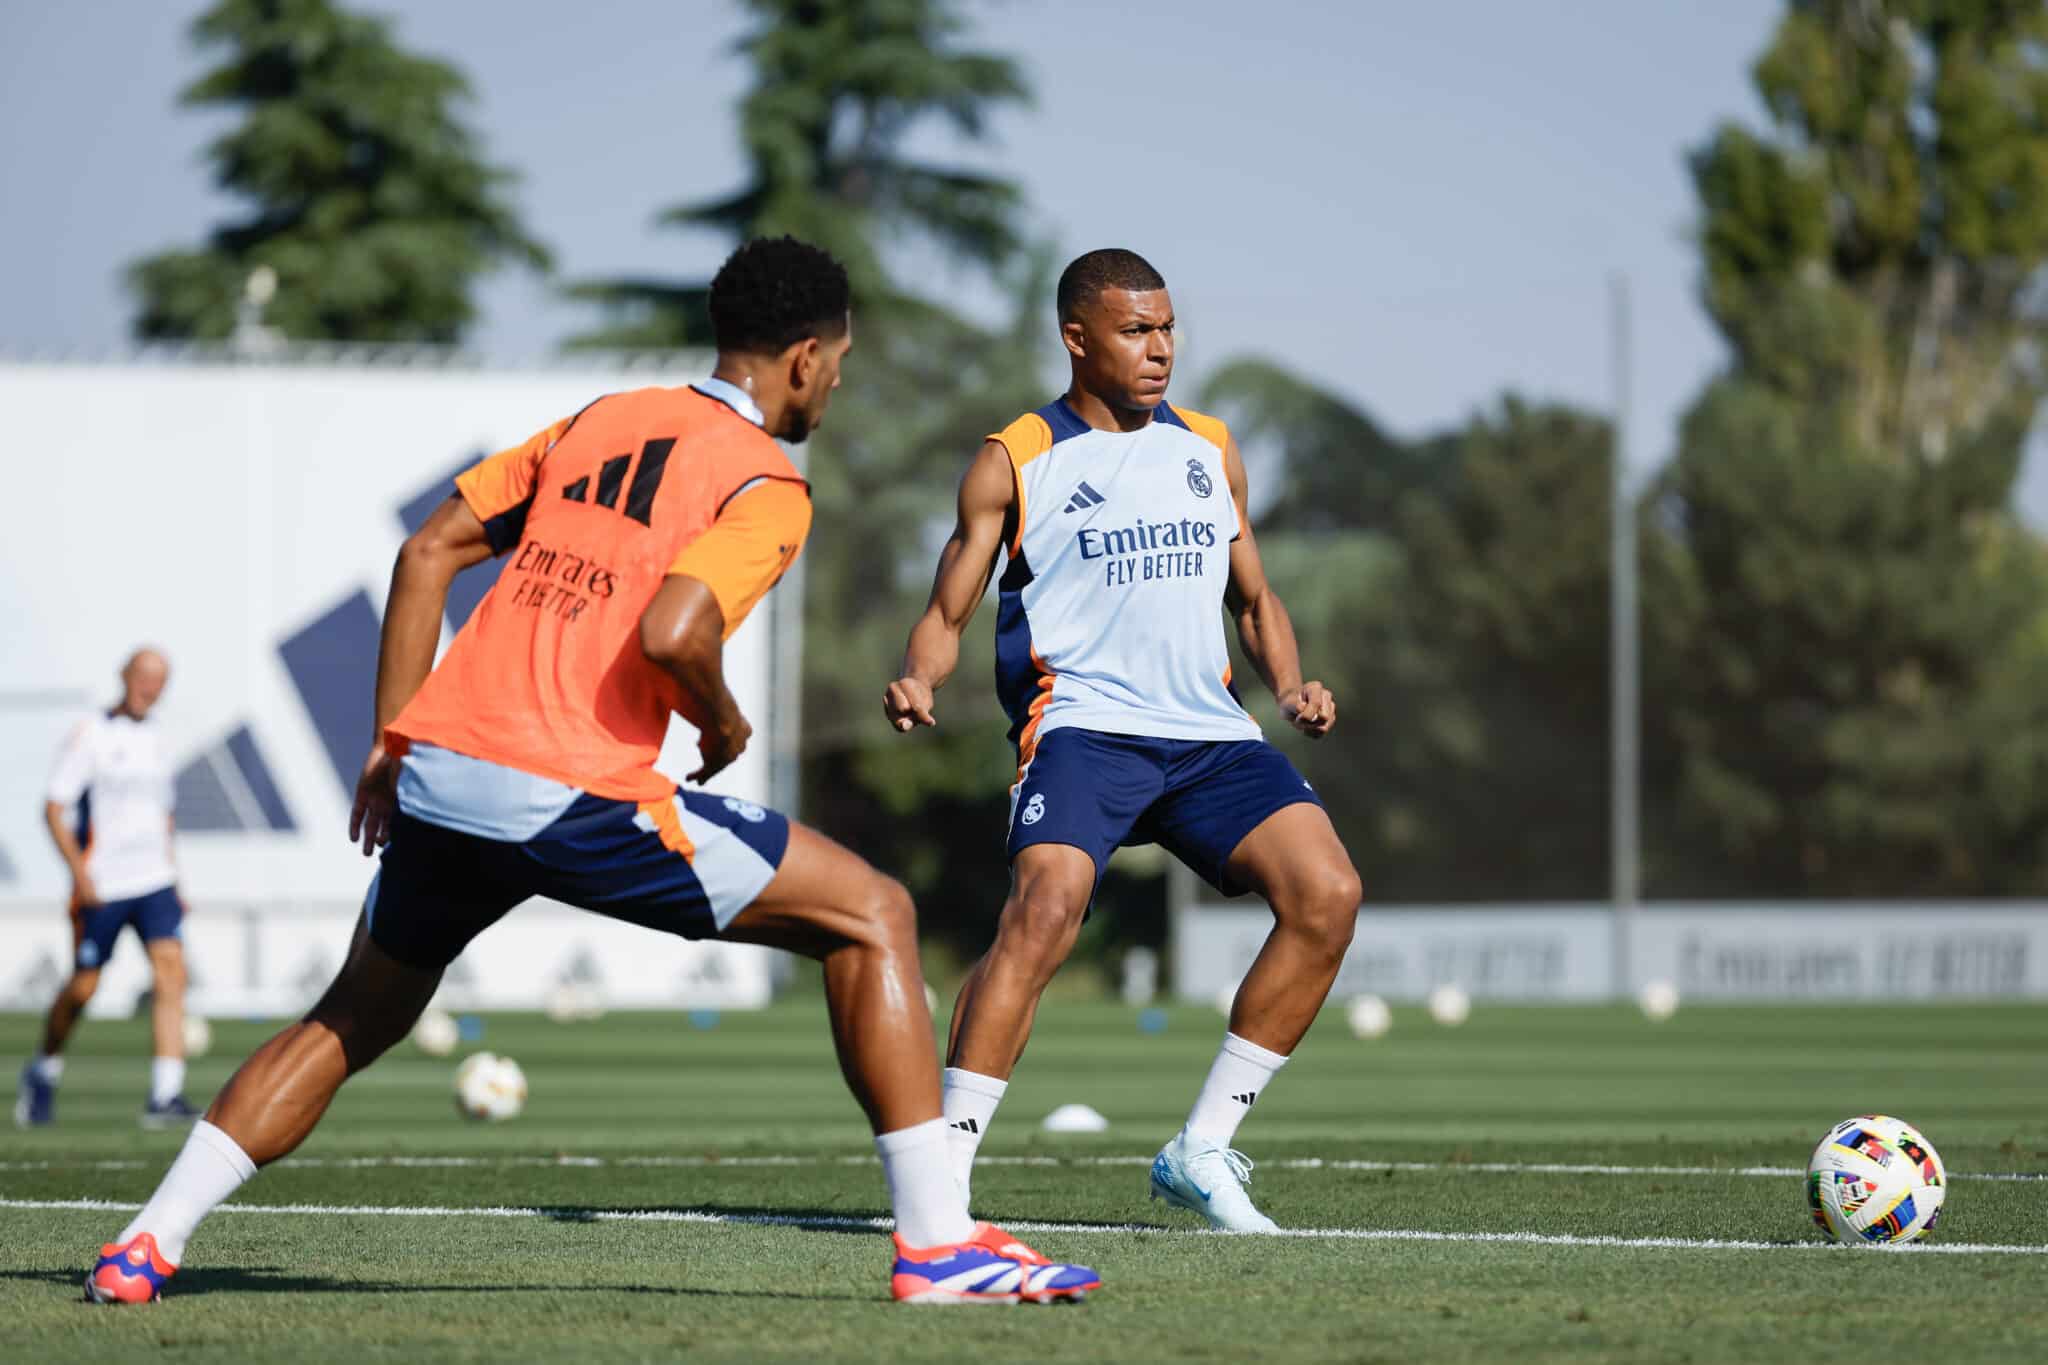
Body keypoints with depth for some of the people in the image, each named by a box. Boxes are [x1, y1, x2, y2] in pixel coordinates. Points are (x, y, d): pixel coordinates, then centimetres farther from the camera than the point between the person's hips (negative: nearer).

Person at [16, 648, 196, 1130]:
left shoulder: (153, 741, 14)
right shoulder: (90, 736, -5)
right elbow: (54, 809, -9)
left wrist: (172, 877, 20)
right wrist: (80, 872, -18)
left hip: (154, 882, 5)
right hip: (102, 887, -5)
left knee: (171, 969, -14)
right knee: (84, 986, 2)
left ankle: (165, 1095, -19)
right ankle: (45, 1070, 30)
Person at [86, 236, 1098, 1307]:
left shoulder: (600, 422, 20)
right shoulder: (767, 487, -1)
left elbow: (427, 553, 18)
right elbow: (670, 632, -19)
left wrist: (390, 744, 20)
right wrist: (723, 722, 1)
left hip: (432, 772, 7)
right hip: (570, 796, -7)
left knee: (356, 1017, 28)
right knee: (872, 916, 3)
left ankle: (145, 1247, 21)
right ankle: (937, 1241, -4)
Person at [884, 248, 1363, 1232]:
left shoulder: (1210, 452, 18)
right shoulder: (1014, 462, 5)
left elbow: (1254, 601, 27)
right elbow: (947, 613, 6)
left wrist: (1289, 686, 7)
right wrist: (918, 682, -16)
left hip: (1209, 732, 5)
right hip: (1082, 725, -5)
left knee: (1327, 893, -15)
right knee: (1046, 903, -30)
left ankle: (1201, 1152, -3)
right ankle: (942, 1171, -23)